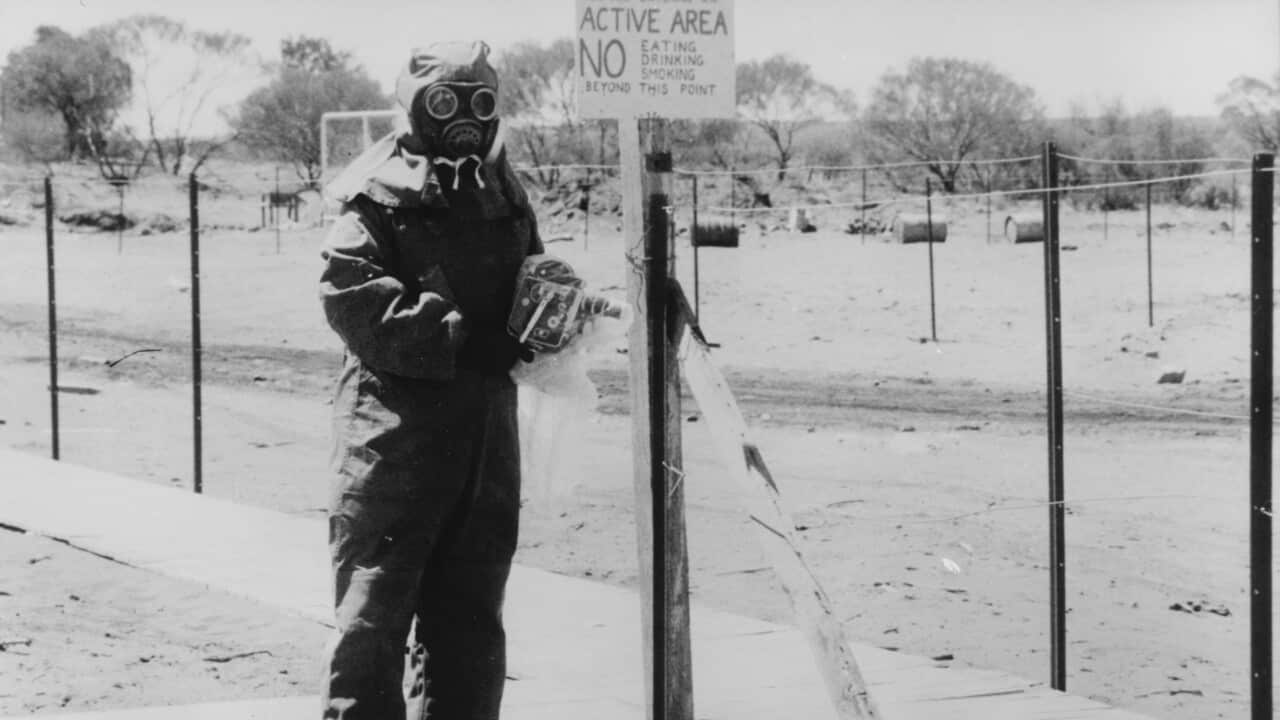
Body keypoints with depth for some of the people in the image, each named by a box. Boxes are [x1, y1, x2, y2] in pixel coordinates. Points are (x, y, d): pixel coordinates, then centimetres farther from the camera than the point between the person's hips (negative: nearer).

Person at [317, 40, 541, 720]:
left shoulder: (504, 194, 16)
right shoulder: (379, 192, -4)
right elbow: (353, 300, -15)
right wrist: (460, 340, -20)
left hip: (487, 427, 6)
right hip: (395, 424, -6)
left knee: (470, 617, 12)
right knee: (374, 613, -4)